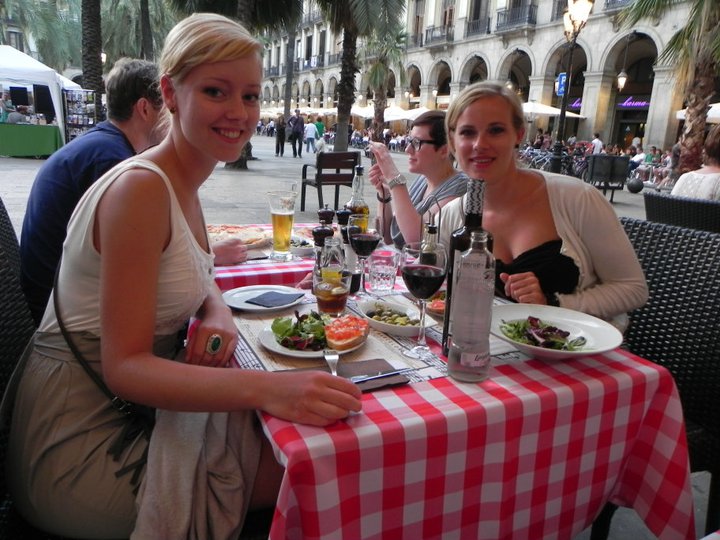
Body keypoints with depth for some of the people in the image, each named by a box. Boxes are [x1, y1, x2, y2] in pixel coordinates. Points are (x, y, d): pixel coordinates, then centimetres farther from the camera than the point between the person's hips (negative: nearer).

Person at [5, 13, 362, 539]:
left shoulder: (182, 184, 4)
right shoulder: (140, 187, -23)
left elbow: (196, 278, 16)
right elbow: (124, 366, -26)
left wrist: (219, 315, -9)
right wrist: (266, 387, -40)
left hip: (131, 407, 8)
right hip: (79, 450, -8)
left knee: (318, 432, 2)